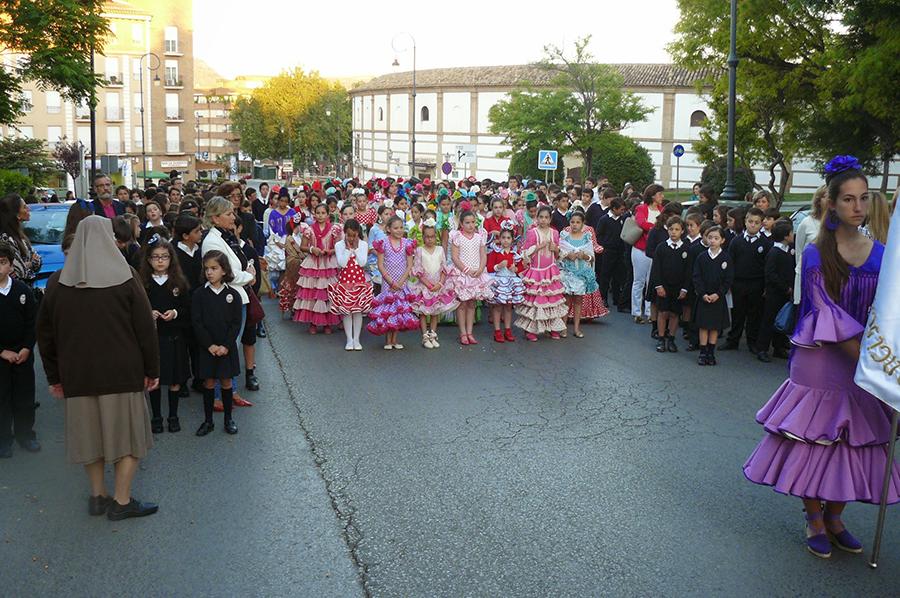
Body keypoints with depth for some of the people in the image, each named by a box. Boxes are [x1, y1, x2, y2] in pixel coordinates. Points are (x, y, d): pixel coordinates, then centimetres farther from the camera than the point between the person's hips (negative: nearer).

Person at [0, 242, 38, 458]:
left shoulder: (22, 290, -1)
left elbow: (32, 322, 4)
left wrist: (27, 348, -5)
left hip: (23, 353, 2)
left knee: (25, 395, 8)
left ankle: (25, 433, 24)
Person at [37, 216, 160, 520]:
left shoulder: (57, 282, 0)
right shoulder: (125, 277, -9)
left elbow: (45, 334, 5)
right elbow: (146, 327, -9)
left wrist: (54, 376, 14)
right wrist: (153, 369, 0)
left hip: (77, 374, 3)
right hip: (122, 372, -3)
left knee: (89, 430, 16)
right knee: (127, 432, 9)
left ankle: (97, 496, 26)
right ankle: (121, 501, 12)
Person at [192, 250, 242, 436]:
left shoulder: (233, 294, -3)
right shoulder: (199, 294, -3)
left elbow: (237, 323, -5)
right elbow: (196, 322, -5)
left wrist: (226, 345, -13)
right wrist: (209, 345, -13)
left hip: (227, 347, 0)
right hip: (207, 347, 0)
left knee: (226, 382, 7)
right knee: (209, 383, 7)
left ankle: (228, 418, 20)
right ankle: (208, 420, 17)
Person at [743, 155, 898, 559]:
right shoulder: (816, 254, -8)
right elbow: (826, 311, -15)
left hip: (864, 363, 4)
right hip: (820, 360, -4)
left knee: (854, 442, 10)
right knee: (815, 439, 3)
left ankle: (834, 518, 28)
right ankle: (814, 521, 21)